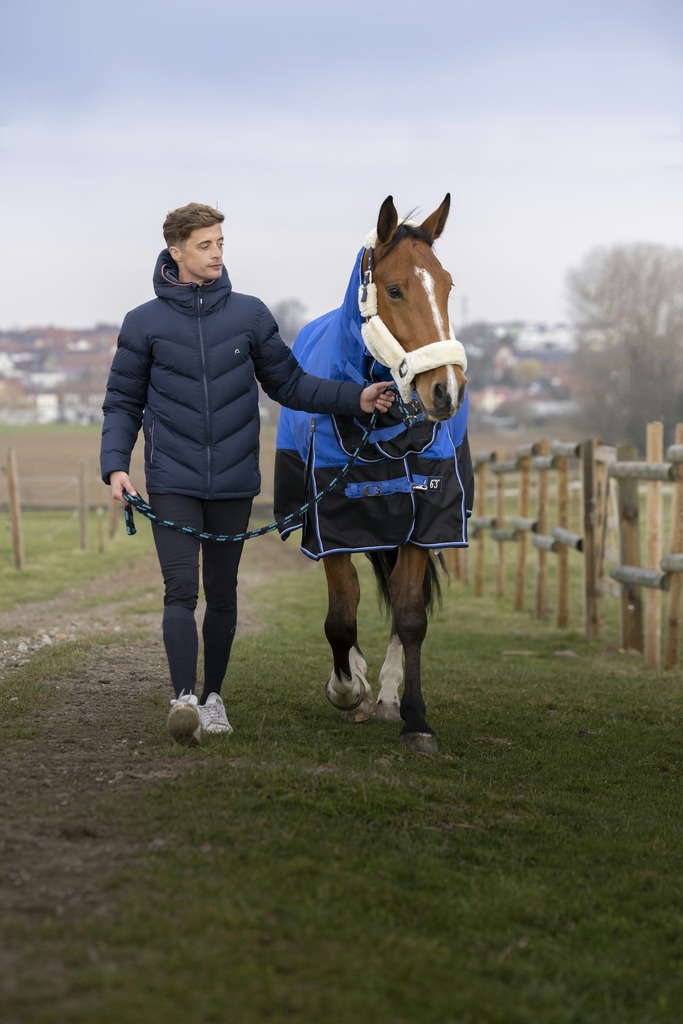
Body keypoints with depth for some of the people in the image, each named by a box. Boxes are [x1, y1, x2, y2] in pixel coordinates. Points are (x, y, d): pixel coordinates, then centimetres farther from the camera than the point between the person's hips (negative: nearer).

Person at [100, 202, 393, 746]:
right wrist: (115, 465, -10)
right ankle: (184, 697, -22)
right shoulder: (145, 323, 0)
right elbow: (123, 403, 5)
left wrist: (356, 398, -3)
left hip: (234, 482, 2)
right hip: (172, 481, -2)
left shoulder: (250, 314, 4)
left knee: (222, 594, 10)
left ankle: (213, 696, 22)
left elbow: (290, 384, 9)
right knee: (181, 589, -14)